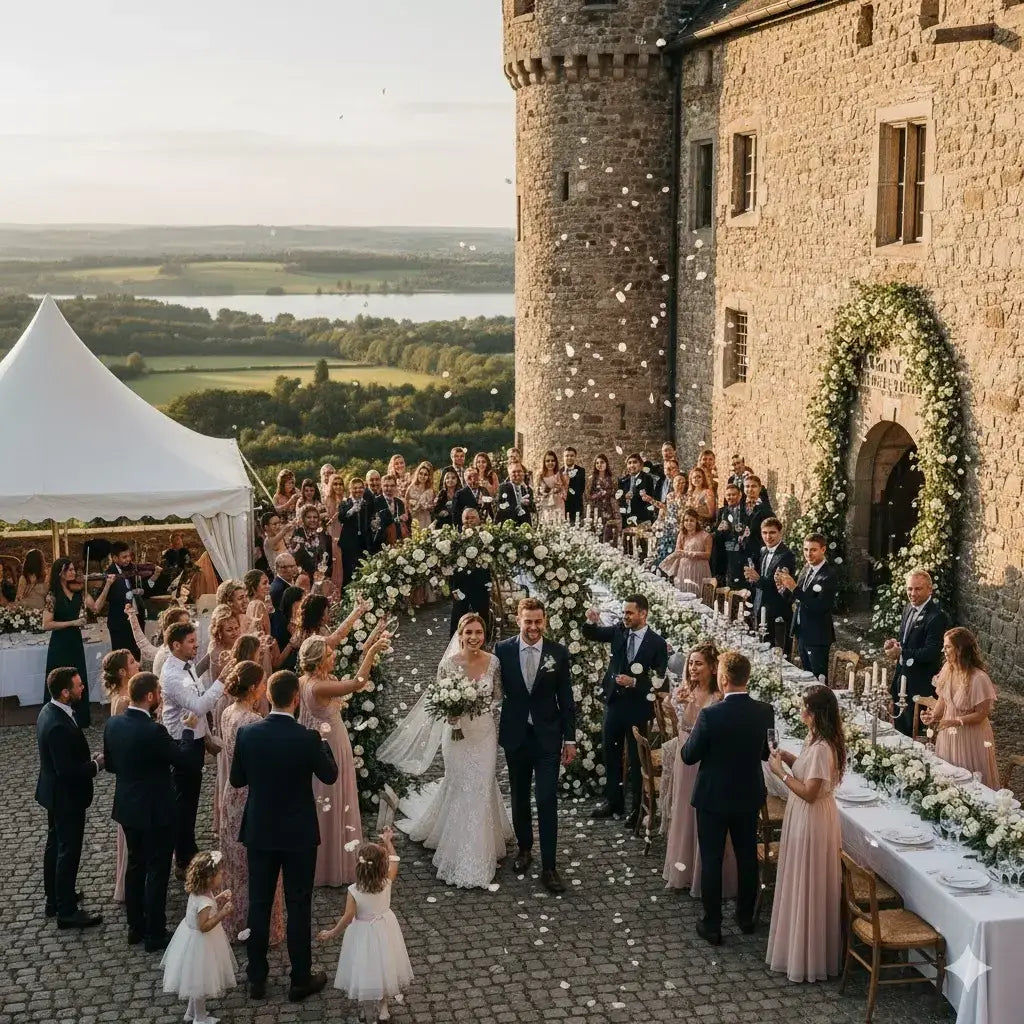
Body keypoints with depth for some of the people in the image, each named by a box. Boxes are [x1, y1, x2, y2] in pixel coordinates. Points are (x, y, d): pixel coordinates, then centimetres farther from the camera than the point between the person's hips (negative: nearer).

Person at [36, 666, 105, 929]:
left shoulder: (49, 712, -1)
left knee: (55, 845, 23)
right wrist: (96, 764, -17)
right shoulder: (59, 726, -32)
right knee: (69, 851, 3)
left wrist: (89, 758, 4)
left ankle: (55, 898, 39)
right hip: (66, 797, -10)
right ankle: (67, 911, 14)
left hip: (55, 792, 10)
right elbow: (67, 771, -29)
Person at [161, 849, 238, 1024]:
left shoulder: (198, 891, -6)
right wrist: (221, 914, -34)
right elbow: (204, 926, -32)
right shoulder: (204, 902, -34)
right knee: (200, 982, 11)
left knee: (197, 981, 26)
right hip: (200, 943, -9)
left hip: (192, 937, 9)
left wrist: (218, 900, 1)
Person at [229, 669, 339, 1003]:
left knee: (259, 904, 14)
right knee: (298, 906, 9)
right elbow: (330, 775, -3)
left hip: (259, 832, 3)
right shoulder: (308, 738, -20)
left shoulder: (247, 733, -11)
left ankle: (257, 978, 23)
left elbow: (237, 780, 1)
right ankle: (301, 980, 19)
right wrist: (323, 742, 12)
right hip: (298, 834, -3)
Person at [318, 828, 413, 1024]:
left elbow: (347, 918, -21)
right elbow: (394, 861, -1)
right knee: (383, 967, 23)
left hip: (364, 934, -3)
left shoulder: (354, 891, -27)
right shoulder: (387, 882, -20)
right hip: (385, 930, 3)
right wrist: (388, 842, 12)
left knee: (367, 971, 15)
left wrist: (332, 933, -6)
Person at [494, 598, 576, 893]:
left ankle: (549, 867, 0)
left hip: (547, 737, -1)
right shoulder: (502, 650, -6)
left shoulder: (558, 653, -6)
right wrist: (493, 729, 3)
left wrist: (570, 739, -1)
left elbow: (566, 699, -1)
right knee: (519, 798, 16)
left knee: (547, 802, -5)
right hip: (515, 736, 1)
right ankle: (524, 848, 36)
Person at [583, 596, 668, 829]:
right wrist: (591, 622, -19)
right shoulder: (619, 631, 0)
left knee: (636, 758, 5)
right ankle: (613, 801, 29)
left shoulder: (657, 643, -11)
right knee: (610, 753, 14)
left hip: (637, 706, -5)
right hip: (614, 702, 5)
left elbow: (658, 680, -9)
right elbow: (592, 634, 3)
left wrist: (634, 682, -22)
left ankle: (637, 809, 15)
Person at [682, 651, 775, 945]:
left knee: (711, 860, 7)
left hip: (713, 798, -4)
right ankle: (746, 917, 33)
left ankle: (712, 926, 14)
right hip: (749, 797, 4)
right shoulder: (765, 712, -11)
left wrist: (694, 733, 5)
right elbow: (766, 753, 4)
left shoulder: (710, 715, -24)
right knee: (747, 856, 19)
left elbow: (689, 756, -13)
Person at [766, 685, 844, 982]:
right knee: (801, 885, 21)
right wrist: (789, 758, 2)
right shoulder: (815, 740, 4)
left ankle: (807, 958, 16)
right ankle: (802, 946, 35)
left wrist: (781, 772, -19)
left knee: (807, 888, 3)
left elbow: (809, 793, -26)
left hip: (812, 821, -10)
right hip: (804, 818, 10)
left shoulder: (821, 748, -27)